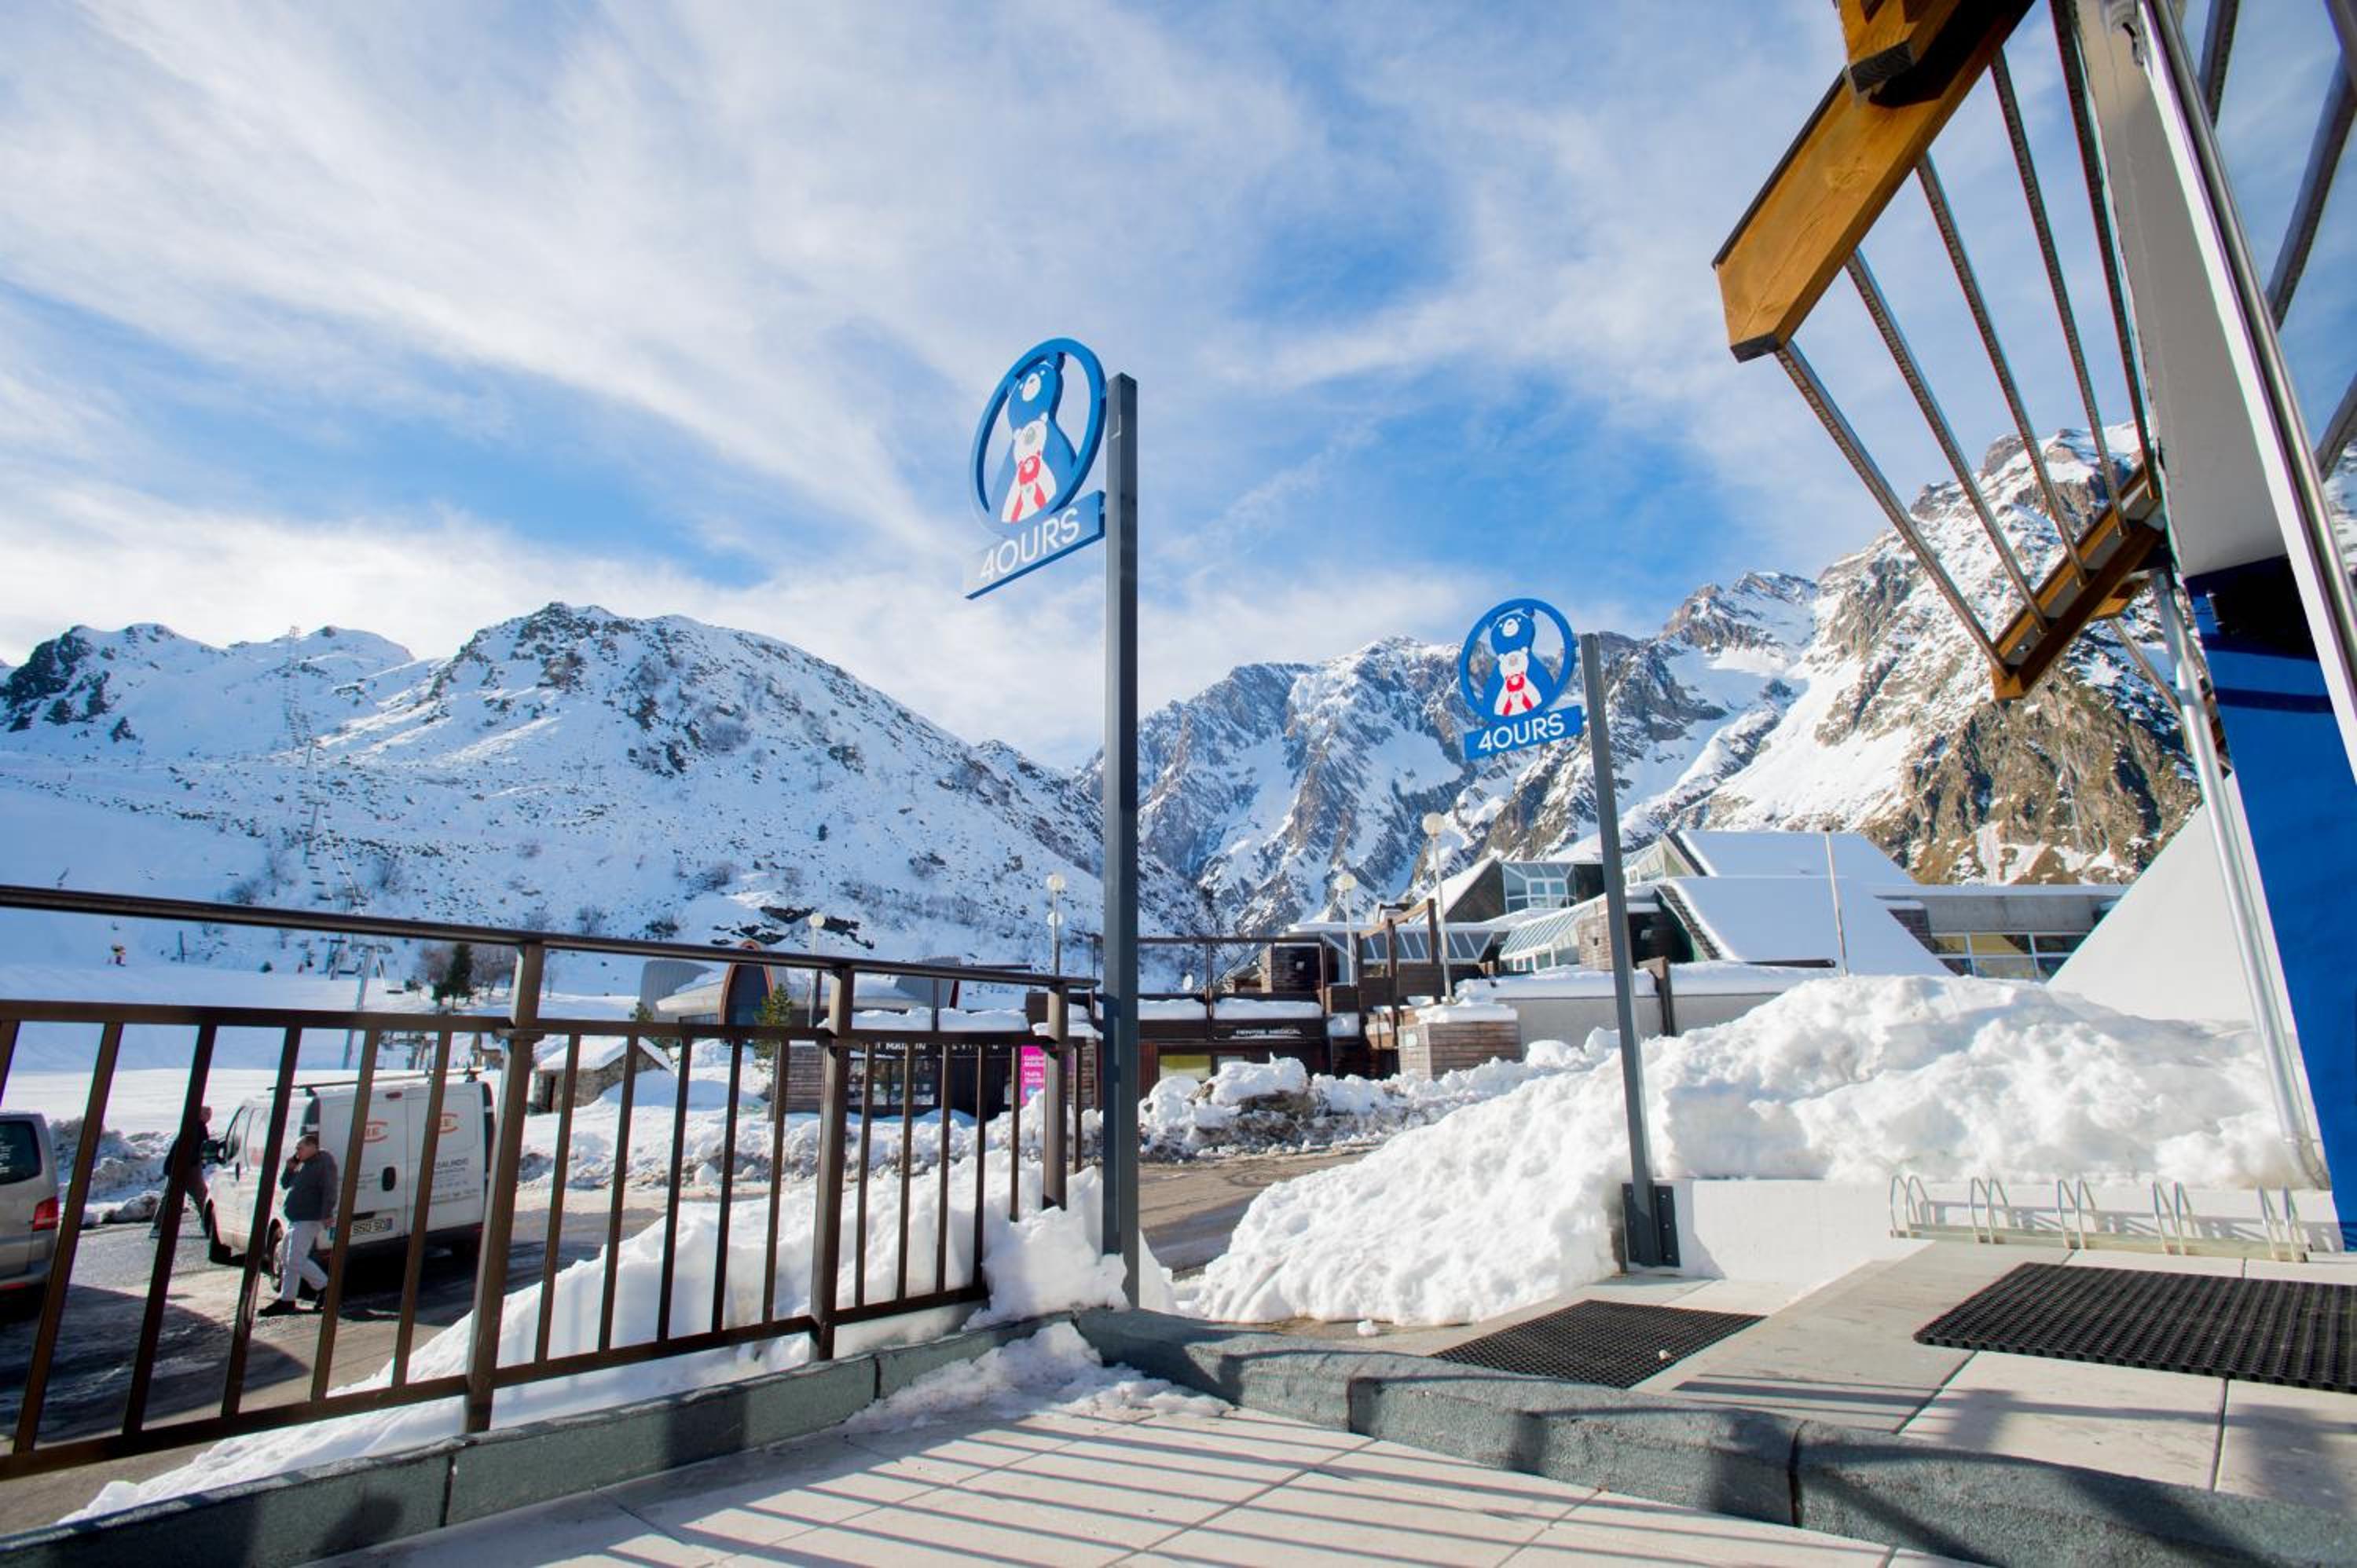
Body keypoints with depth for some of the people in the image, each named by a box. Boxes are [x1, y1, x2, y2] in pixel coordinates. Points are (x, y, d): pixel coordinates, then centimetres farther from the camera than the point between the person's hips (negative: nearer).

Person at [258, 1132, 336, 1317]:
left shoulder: (324, 1163, -12)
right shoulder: (303, 1165, 18)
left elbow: (329, 1191, -19)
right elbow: (284, 1184, 23)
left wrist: (327, 1215, -26)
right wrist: (290, 1168, 6)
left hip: (309, 1220, -10)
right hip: (295, 1220, 10)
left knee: (296, 1260, -12)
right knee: (289, 1261, 12)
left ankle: (326, 1289, -1)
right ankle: (286, 1301, 19)